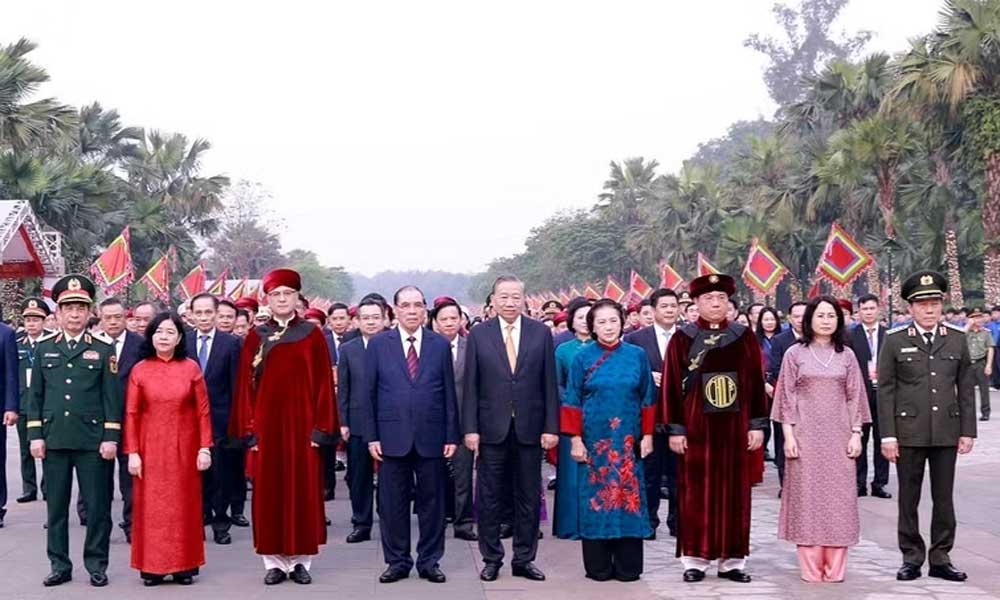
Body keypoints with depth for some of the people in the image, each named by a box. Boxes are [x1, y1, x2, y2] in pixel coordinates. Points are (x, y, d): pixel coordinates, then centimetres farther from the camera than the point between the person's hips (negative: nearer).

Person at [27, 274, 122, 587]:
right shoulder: (43, 349, 10)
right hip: (54, 440, 2)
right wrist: (35, 435, 2)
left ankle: (97, 565, 12)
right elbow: (35, 396, 9)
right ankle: (60, 565, 17)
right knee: (56, 506, 8)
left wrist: (111, 437, -7)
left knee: (97, 506, 2)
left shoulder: (103, 351, 3)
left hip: (92, 440, -2)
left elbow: (112, 397, 0)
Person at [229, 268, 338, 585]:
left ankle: (300, 560, 12)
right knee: (269, 493, 3)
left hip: (301, 424, -1)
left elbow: (323, 382, 0)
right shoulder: (255, 337, 5)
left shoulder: (312, 335, 3)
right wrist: (249, 429, -3)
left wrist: (321, 427, -6)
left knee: (304, 491, 3)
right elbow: (246, 385, 4)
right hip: (266, 425, 1)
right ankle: (274, 562, 11)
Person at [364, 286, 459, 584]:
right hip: (392, 437, 0)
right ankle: (397, 562, 17)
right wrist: (371, 436, -3)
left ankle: (429, 561, 18)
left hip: (431, 437, 1)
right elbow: (369, 393, 3)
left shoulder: (441, 345, 4)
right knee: (392, 504, 6)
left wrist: (452, 436, 0)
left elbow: (449, 393, 4)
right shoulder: (378, 344, 3)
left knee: (432, 503, 7)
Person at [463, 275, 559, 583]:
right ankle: (491, 559, 18)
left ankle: (524, 560, 19)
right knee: (489, 498, 6)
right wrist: (470, 428, -5)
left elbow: (549, 384, 2)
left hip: (530, 429, 1)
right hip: (492, 429, -1)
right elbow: (471, 386, 1)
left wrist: (551, 427, -3)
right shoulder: (478, 334, 2)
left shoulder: (541, 333, 3)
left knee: (529, 498, 8)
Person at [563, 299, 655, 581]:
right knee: (596, 497, 1)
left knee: (628, 496, 2)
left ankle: (628, 565, 10)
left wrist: (647, 435, 2)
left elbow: (647, 399, 7)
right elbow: (572, 401, 0)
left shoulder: (637, 355, 5)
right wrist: (576, 439, -6)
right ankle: (598, 566, 10)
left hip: (628, 440, 1)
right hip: (594, 440, -1)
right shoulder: (583, 357, 1)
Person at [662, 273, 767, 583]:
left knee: (735, 492, 6)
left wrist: (757, 425, 1)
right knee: (696, 494, 2)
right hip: (696, 428, -2)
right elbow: (671, 386, -1)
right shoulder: (683, 339, 0)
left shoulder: (744, 336, 6)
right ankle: (694, 559, 10)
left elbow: (756, 382, 6)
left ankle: (732, 560, 14)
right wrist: (675, 429, -5)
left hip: (735, 428, 2)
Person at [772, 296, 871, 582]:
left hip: (838, 436, 2)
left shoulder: (846, 355, 8)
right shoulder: (795, 353, 2)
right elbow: (787, 397, 0)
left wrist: (856, 434, 0)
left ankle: (835, 567, 8)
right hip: (805, 435, -2)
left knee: (838, 498, 2)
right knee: (806, 497, 0)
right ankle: (810, 568, 5)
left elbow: (855, 397, 8)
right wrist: (788, 435, -7)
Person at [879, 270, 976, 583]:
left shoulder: (957, 339, 6)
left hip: (946, 433, 2)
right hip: (909, 433, -2)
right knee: (908, 499, 6)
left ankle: (940, 558, 17)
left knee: (944, 498, 8)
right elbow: (885, 391, -2)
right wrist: (887, 435, -7)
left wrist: (968, 431, 2)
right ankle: (912, 558, 16)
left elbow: (966, 389, 7)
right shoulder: (895, 341, -1)